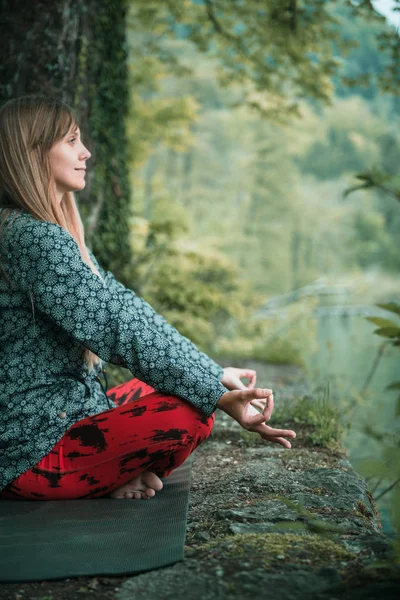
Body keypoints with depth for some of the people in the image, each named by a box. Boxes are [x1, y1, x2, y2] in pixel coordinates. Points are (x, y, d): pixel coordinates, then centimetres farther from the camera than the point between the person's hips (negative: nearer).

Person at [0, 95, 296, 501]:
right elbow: (120, 326, -23)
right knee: (188, 414, -24)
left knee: (199, 393, 16)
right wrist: (215, 394, -20)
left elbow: (121, 309, 9)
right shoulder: (33, 237, -20)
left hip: (64, 415, 10)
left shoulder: (52, 233, 12)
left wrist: (213, 373, 4)